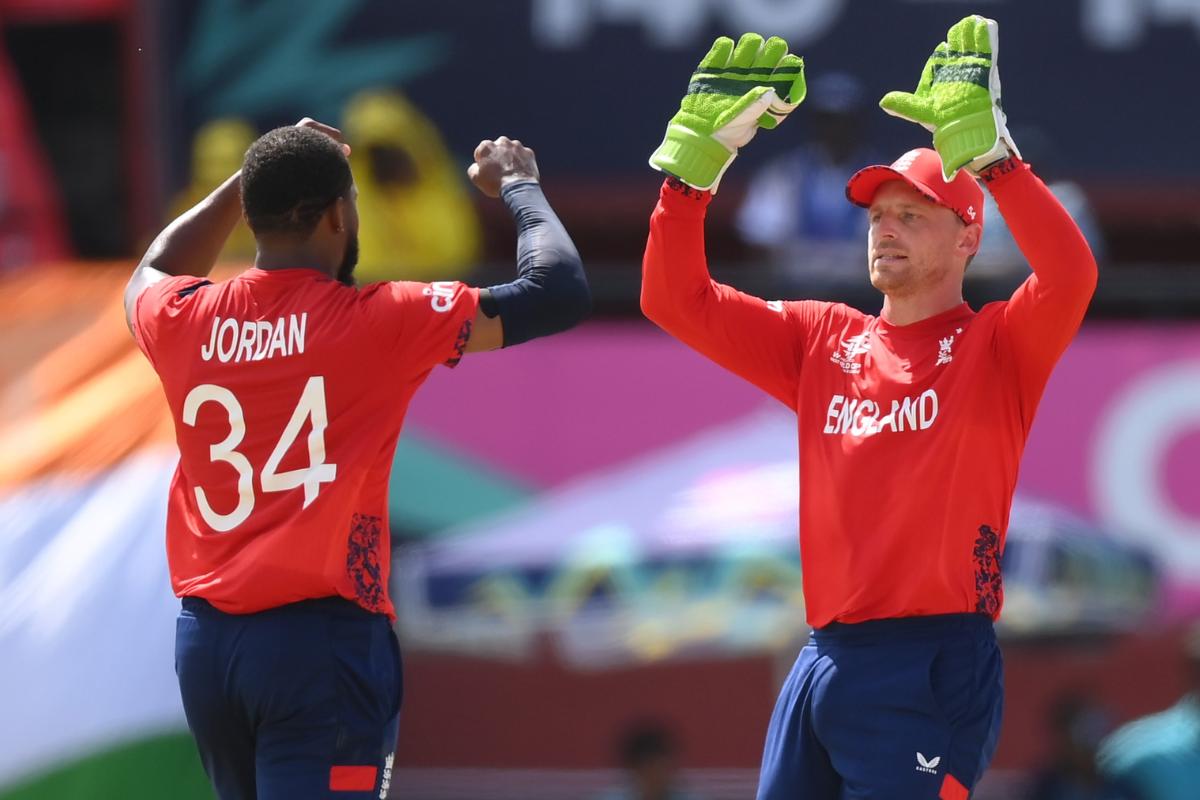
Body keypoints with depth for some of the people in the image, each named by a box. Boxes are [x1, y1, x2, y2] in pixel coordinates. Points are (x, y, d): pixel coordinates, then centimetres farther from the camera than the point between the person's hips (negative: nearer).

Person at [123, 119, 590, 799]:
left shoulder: (183, 324, 4)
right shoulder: (377, 324, -8)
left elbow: (152, 274, 32)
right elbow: (561, 294, -4)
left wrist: (247, 181, 32)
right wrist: (519, 186, 13)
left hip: (205, 640, 6)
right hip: (321, 639, -6)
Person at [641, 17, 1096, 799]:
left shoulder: (999, 347, 0)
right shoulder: (821, 340, 15)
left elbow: (1071, 275, -20)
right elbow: (675, 300, 10)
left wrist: (985, 147, -25)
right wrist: (696, 154, -1)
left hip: (933, 666, -6)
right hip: (823, 661, 6)